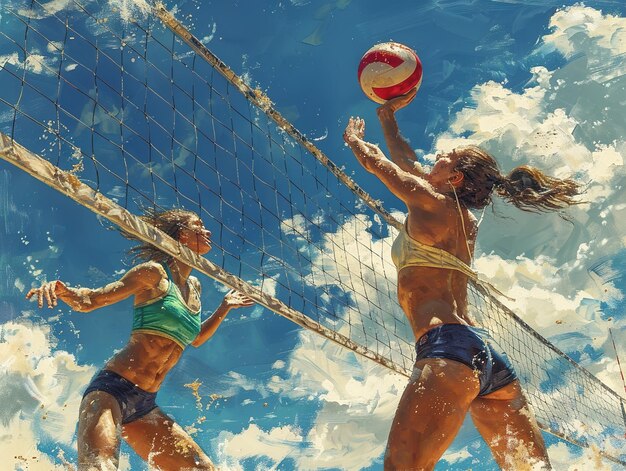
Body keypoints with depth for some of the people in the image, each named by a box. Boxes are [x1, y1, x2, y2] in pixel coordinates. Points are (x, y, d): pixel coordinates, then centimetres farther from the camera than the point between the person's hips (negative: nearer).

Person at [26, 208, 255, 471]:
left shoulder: (194, 287, 18)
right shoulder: (154, 273, -2)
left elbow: (195, 339, 35)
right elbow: (89, 301, -7)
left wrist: (224, 308, 25)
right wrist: (61, 290, -27)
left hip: (144, 406, 8)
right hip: (112, 388, -8)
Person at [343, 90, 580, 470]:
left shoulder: (432, 202, 4)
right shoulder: (465, 221, 24)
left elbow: (374, 161, 18)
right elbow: (407, 163, 38)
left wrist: (354, 138, 39)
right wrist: (387, 118, 49)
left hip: (450, 345, -9)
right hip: (491, 355, 9)